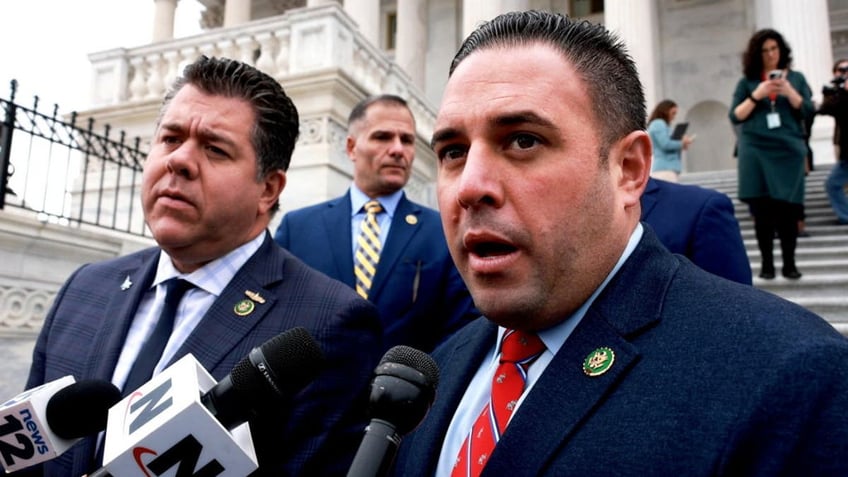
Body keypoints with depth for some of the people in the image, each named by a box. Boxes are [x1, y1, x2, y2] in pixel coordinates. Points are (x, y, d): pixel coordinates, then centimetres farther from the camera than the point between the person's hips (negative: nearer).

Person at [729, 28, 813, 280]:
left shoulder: (796, 78, 13)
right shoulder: (747, 82, 9)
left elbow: (808, 111, 5)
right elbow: (735, 116, 2)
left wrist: (789, 92, -10)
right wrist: (756, 95, -11)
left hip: (789, 150, 1)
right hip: (756, 152, -1)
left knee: (788, 207, -1)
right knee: (762, 208, -4)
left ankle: (789, 263, 7)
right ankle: (766, 263, 3)